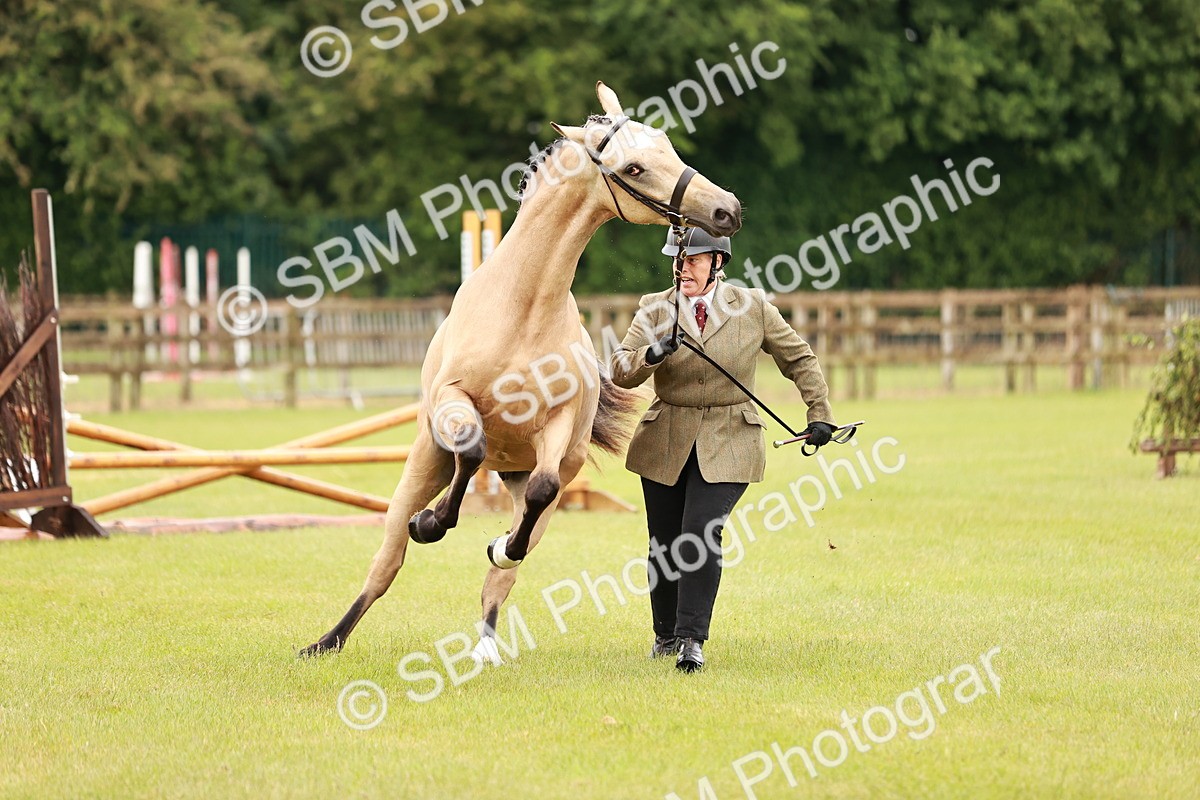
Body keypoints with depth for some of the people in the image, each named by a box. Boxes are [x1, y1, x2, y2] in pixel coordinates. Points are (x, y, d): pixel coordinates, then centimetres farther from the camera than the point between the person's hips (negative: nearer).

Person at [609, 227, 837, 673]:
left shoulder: (752, 308, -1)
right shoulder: (654, 310, 0)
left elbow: (800, 359, 9)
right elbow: (620, 372, -7)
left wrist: (820, 414, 4)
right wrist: (651, 355, -27)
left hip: (727, 442, -2)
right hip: (665, 442, 2)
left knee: (701, 536, -17)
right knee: (664, 546, 7)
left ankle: (691, 640, -12)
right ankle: (666, 633, 27)